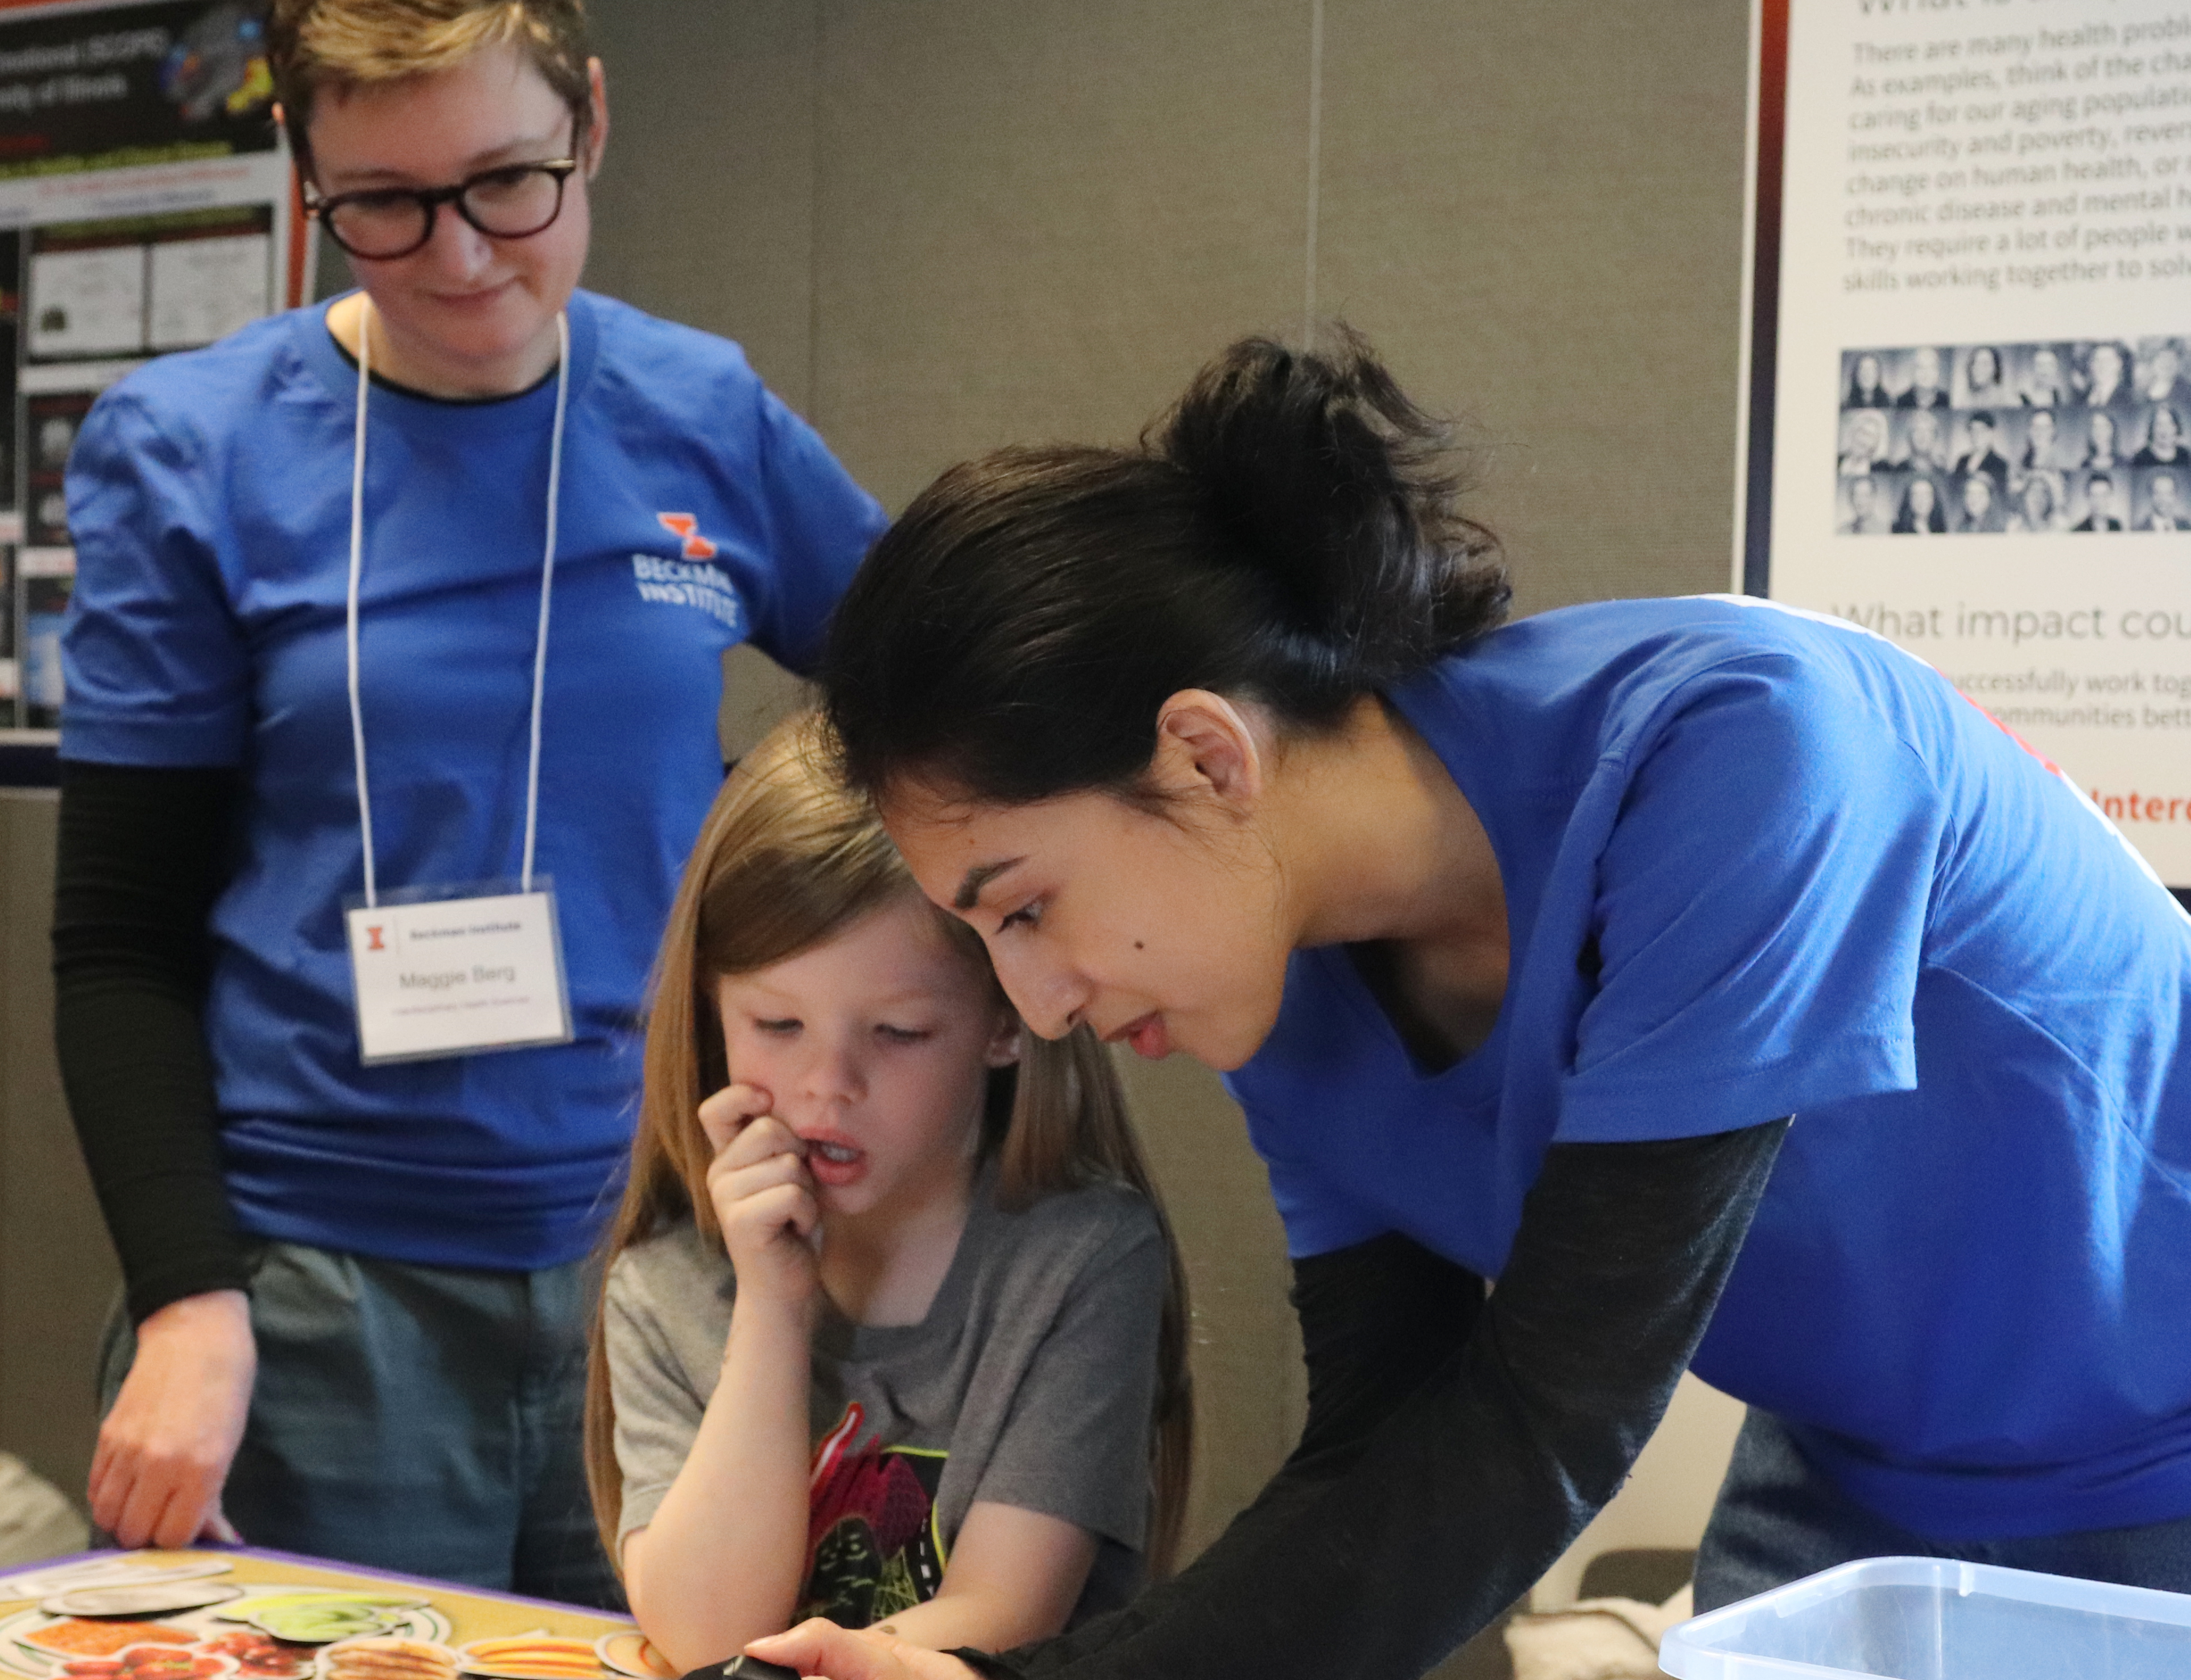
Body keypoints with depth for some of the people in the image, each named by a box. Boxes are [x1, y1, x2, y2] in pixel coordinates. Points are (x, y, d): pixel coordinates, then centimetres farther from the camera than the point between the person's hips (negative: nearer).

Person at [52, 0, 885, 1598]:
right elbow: (121, 944, -2)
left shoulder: (706, 421, 2)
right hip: (312, 1293, -2)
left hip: (657, 1267, 2)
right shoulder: (190, 451, -3)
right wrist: (189, 1299, -12)